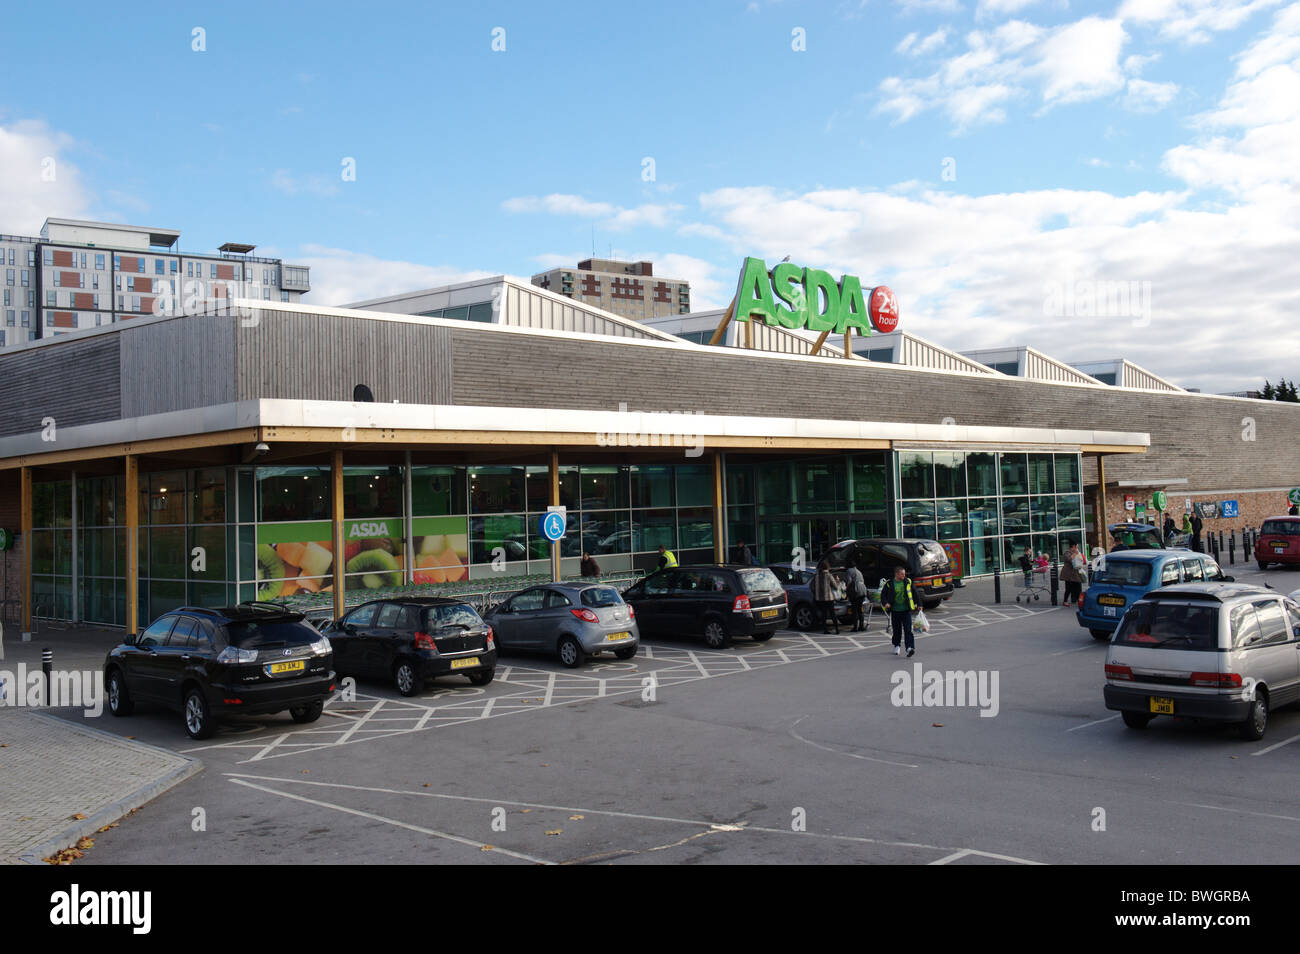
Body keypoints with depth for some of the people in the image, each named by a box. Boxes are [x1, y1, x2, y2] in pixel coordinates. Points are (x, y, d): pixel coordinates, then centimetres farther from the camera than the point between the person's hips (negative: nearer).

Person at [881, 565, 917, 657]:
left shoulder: (908, 582, 2)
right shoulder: (889, 584, -4)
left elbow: (914, 593, 14)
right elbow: (883, 594, 3)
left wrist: (915, 603, 14)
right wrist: (885, 603, -13)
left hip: (906, 611, 0)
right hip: (895, 611, 0)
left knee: (908, 630, -11)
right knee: (897, 630, 11)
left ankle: (910, 648, -18)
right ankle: (896, 646, 30)